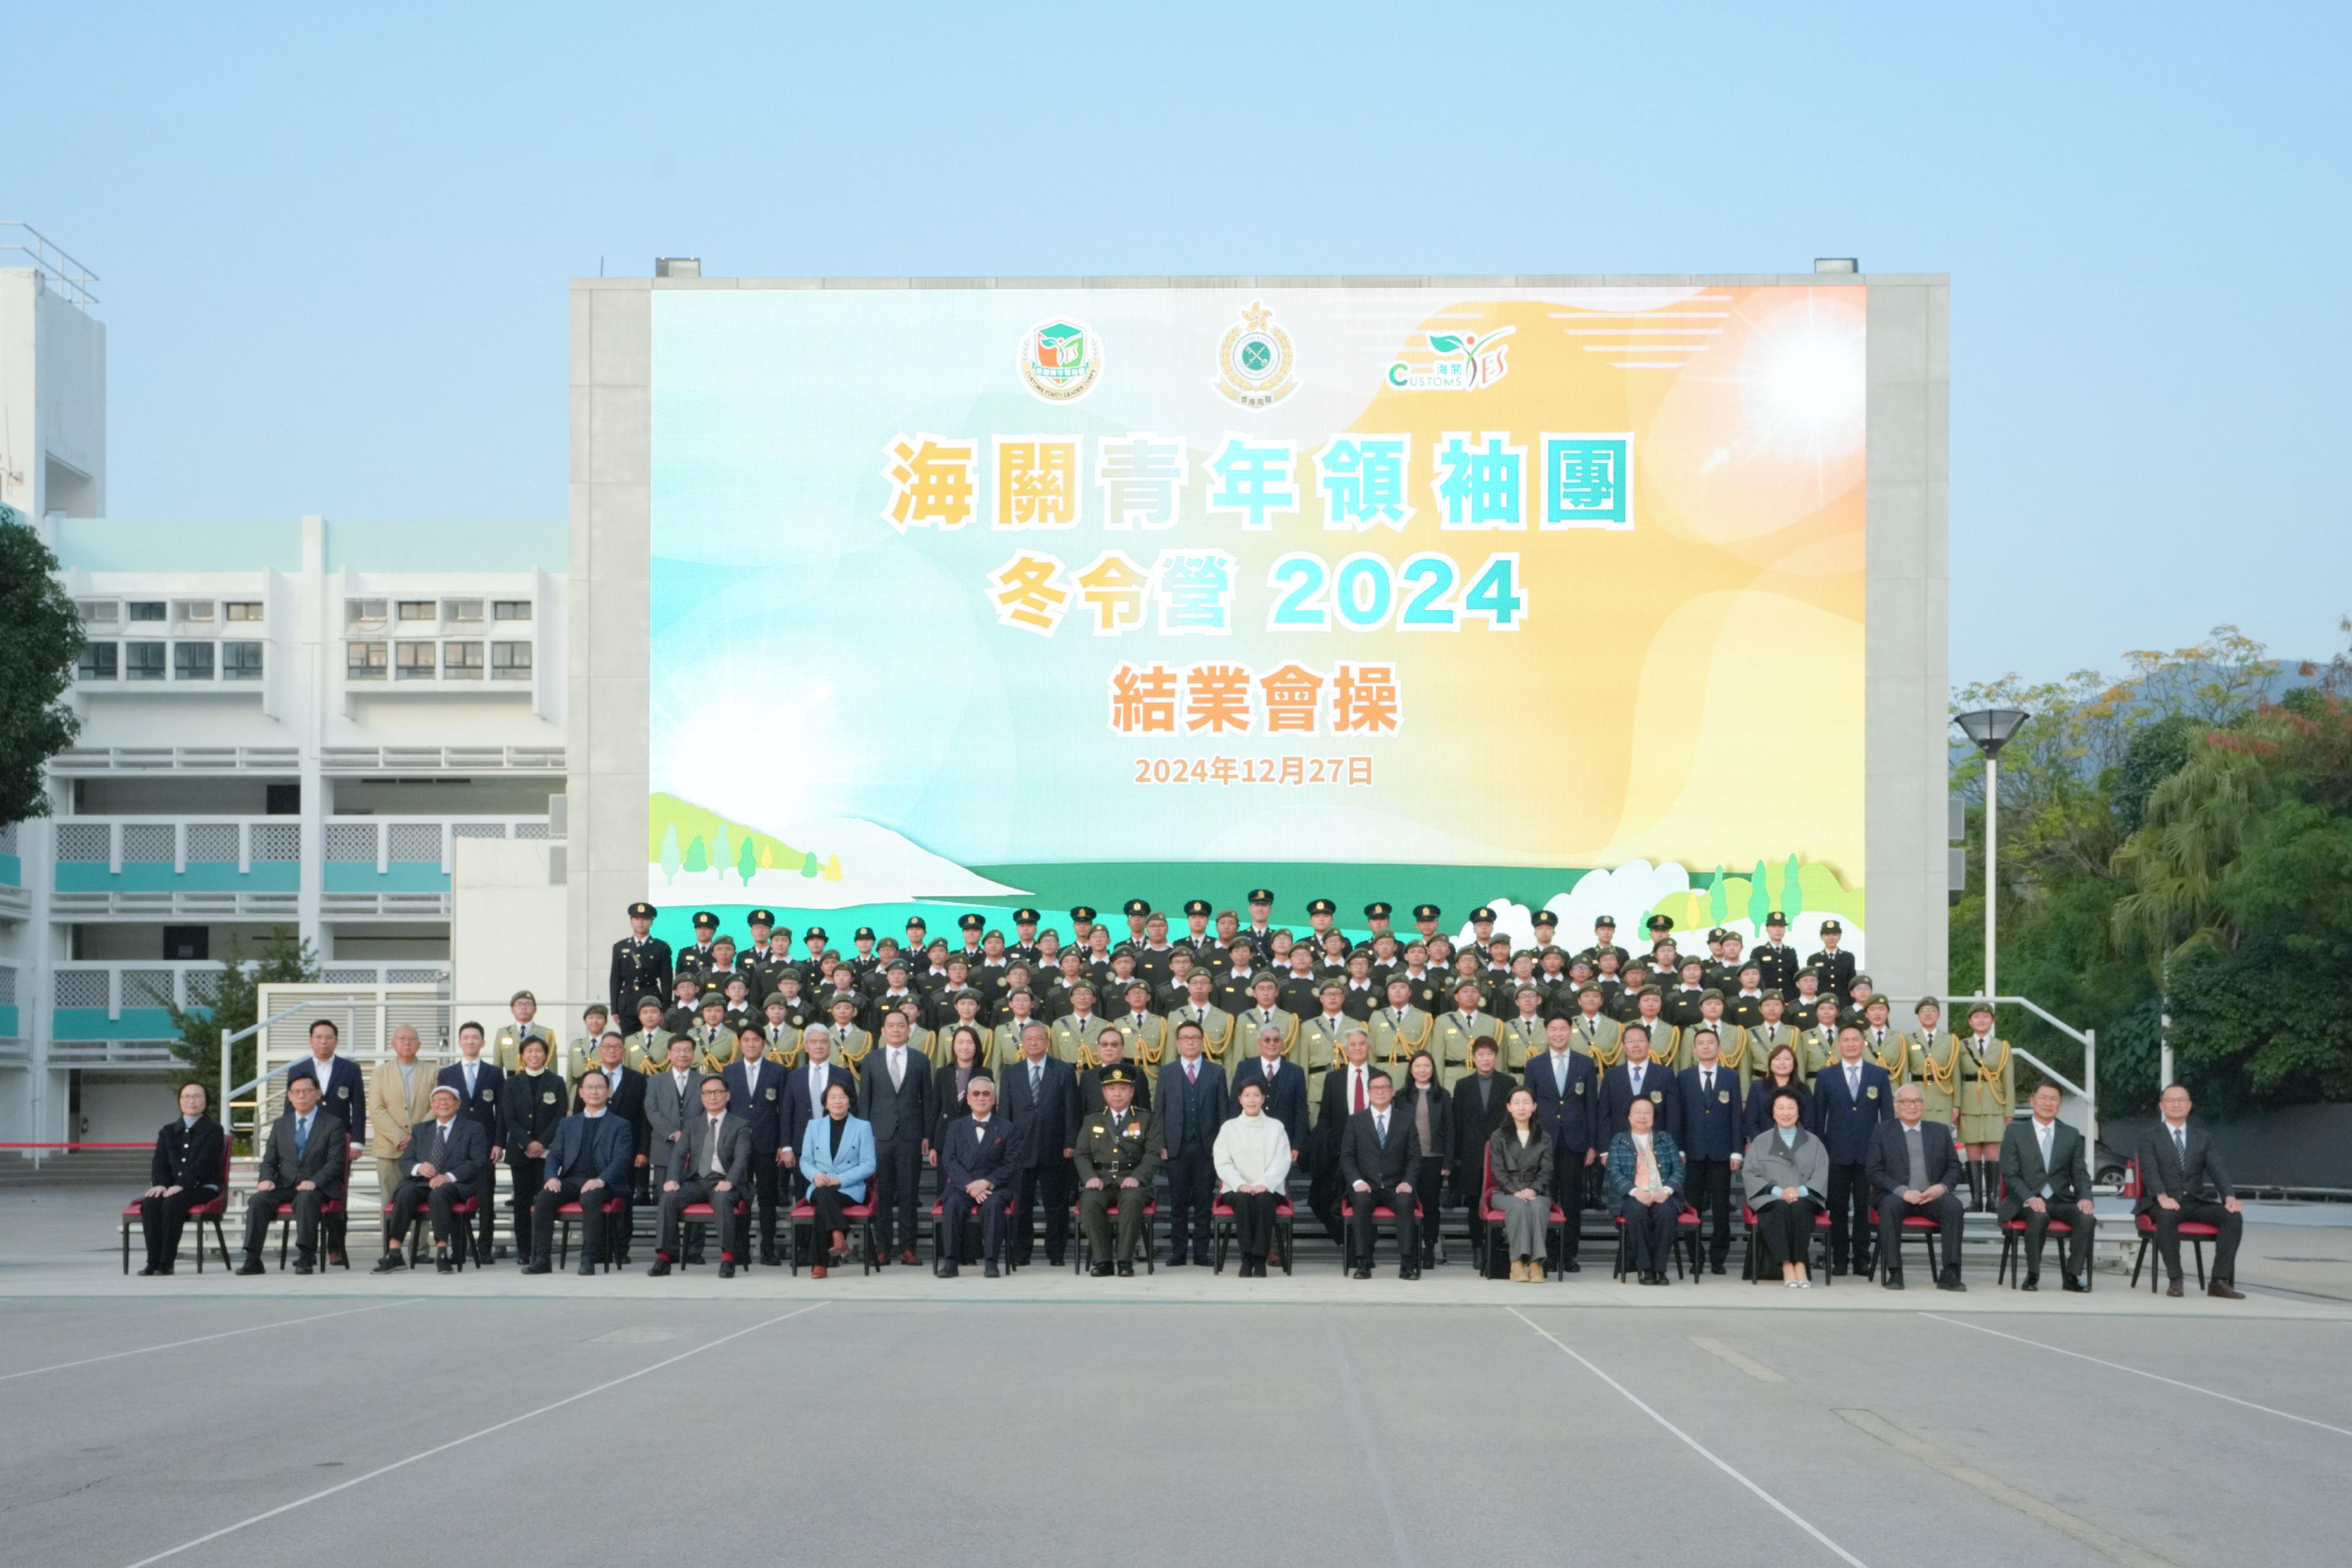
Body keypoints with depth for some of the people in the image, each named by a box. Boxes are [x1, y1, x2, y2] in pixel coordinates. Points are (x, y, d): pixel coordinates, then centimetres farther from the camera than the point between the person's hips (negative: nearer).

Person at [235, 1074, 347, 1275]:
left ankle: (305, 1258, -39)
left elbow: (335, 1162, -4)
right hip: (284, 1186, 4)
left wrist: (314, 1182, -21)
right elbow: (269, 1160, 18)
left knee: (305, 1199, -38)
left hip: (317, 1188, -4)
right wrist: (266, 1179, -6)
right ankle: (252, 1260, -28)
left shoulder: (333, 1125, 6)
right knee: (258, 1200, -26)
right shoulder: (280, 1125, 19)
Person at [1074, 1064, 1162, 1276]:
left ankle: (1126, 1260, -29)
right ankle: (1102, 1261, -25)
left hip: (1131, 1181, -2)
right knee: (1090, 1202, -33)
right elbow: (1082, 1154, 13)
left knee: (1132, 1201, -37)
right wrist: (1090, 1177, -8)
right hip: (1100, 1181, 2)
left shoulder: (1147, 1120, 14)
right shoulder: (1092, 1121, 21)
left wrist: (1137, 1177, -15)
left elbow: (1153, 1154, 3)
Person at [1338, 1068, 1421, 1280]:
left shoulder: (1405, 1122, 12)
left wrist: (1408, 1181, -11)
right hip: (1366, 1187, 0)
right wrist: (1357, 1181, -14)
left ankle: (1407, 1264, -35)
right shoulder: (1355, 1121, 10)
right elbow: (1346, 1156, 4)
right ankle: (1363, 1263, -34)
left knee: (1405, 1202, -34)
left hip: (1396, 1188, 0)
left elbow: (1414, 1157, 7)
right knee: (1362, 1201, -35)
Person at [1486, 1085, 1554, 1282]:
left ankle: (1536, 1262, -41)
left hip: (1537, 1192, 1)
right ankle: (1517, 1262, -41)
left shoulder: (1544, 1139, 16)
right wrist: (1516, 1192, -16)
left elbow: (1546, 1170, 5)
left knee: (1538, 1206, -35)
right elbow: (1498, 1171, 1)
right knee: (1518, 1206, -36)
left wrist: (1533, 1190, -15)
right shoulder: (1499, 1137, 12)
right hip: (1505, 1192, -1)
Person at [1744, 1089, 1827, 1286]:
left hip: (1804, 1199, 1)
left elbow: (1821, 1175, 7)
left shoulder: (1812, 1142, 19)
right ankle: (1786, 1265, -39)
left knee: (1799, 1207, -36)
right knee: (1781, 1208, -36)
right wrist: (1776, 1191, -10)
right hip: (1770, 1200, 0)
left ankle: (1800, 1263, -39)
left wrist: (1801, 1191, -13)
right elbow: (1750, 1174, 7)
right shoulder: (1761, 1142, 18)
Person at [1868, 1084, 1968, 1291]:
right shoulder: (1882, 1132, 10)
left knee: (1953, 1205, -30)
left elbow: (1954, 1168, 14)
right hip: (1896, 1196, -2)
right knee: (1890, 1206, -36)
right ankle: (1894, 1273, -31)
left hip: (1933, 1196, 2)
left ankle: (1950, 1273, -32)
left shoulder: (1941, 1131, 17)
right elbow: (1875, 1172, 1)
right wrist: (1903, 1191, -15)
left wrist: (1943, 1187, -9)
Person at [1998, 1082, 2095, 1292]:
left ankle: (2072, 1276, -18)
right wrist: (2030, 1198, -20)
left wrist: (2085, 1198, -11)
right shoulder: (2015, 1132, 6)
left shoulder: (2071, 1135, 14)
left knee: (2086, 1218, -28)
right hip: (2026, 1201, -3)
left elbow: (2080, 1174, 12)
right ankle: (2032, 1275, -23)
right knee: (2039, 1216, -37)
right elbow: (2010, 1175, -2)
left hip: (2060, 1201, 3)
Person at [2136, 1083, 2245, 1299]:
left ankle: (2220, 1280, -27)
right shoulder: (2149, 1137, 6)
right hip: (2164, 1203, -4)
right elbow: (2149, 1170, -10)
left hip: (2197, 1202, 4)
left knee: (2234, 1216, -23)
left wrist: (2229, 1197, -17)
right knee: (2167, 1216, -39)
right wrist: (2163, 1197, -30)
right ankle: (2174, 1279, -31)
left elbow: (2217, 1170, 3)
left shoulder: (2203, 1137, 15)